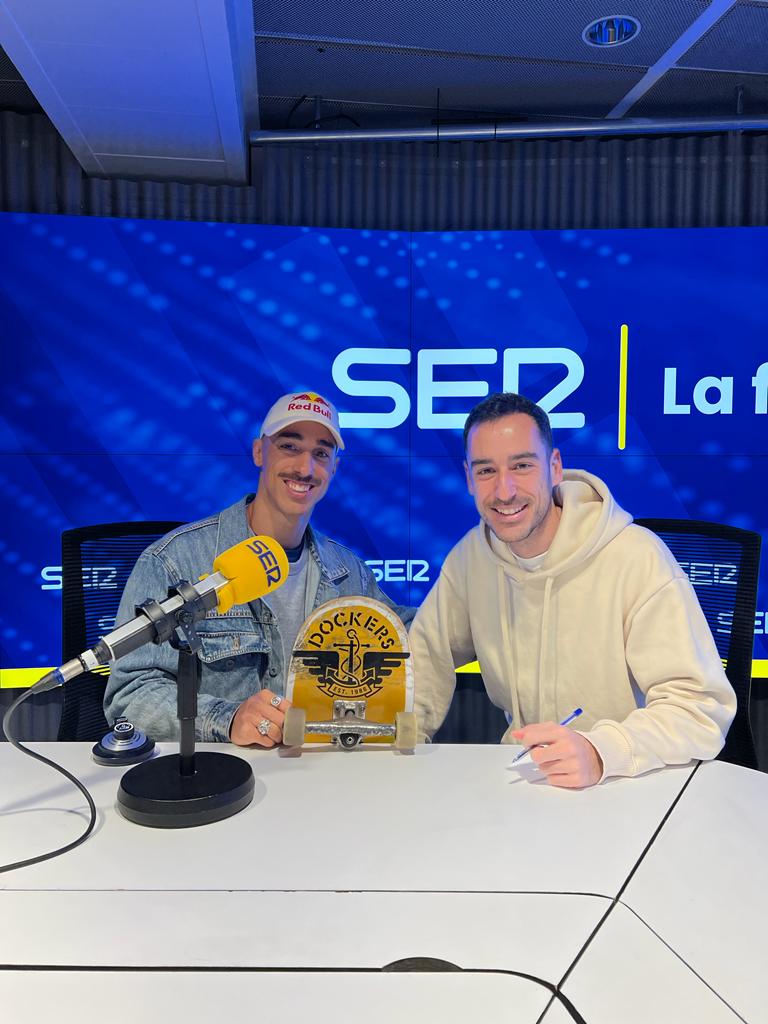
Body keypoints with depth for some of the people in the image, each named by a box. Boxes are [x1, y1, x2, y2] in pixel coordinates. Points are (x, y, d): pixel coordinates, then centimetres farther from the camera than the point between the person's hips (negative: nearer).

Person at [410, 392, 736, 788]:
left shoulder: (639, 559, -20)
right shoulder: (471, 554, -3)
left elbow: (701, 706, -22)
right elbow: (429, 653, 10)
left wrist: (600, 753, -38)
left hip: (631, 788, -3)